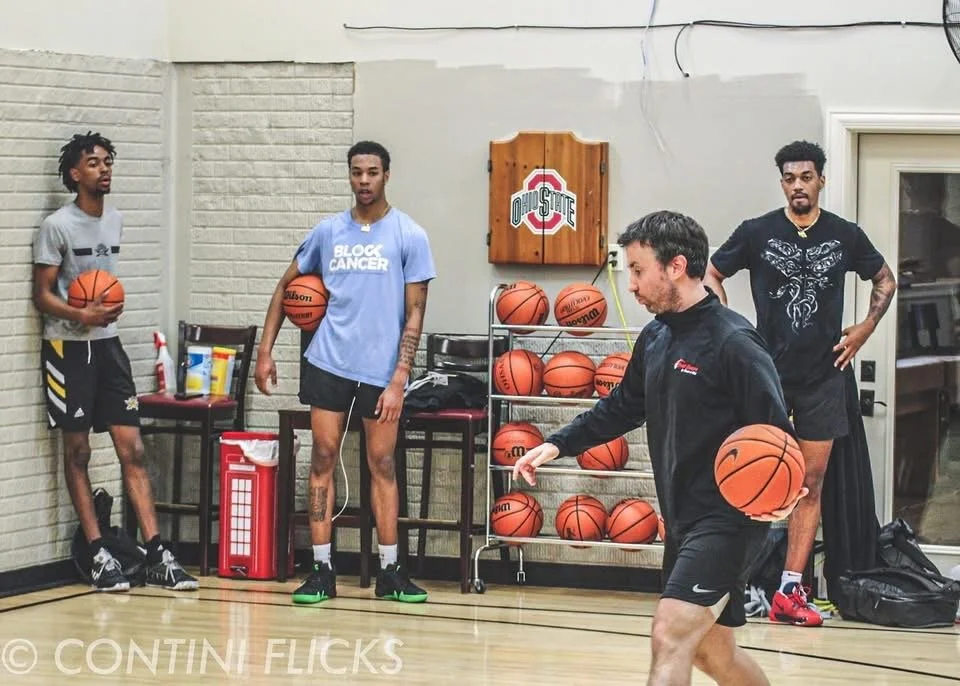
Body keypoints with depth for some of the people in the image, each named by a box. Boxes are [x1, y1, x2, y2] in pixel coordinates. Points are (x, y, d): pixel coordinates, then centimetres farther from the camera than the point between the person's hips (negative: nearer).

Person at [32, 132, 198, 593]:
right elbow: (42, 294, -9)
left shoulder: (115, 222, 10)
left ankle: (156, 555, -3)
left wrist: (110, 306, 8)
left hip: (108, 345, 5)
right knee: (77, 451, 1)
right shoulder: (57, 226, -8)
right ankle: (97, 554, 5)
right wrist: (81, 316, -24)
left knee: (132, 449, -1)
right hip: (68, 347, -5)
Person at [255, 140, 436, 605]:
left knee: (382, 464, 3)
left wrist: (399, 380, -10)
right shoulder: (328, 232, 7)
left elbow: (414, 314, -3)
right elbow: (286, 287, 17)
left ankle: (389, 571, 11)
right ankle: (321, 570, 4)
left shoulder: (409, 236, -1)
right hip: (329, 362, 2)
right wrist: (265, 351, 10)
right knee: (323, 458, 0)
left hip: (382, 370, -2)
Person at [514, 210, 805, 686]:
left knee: (670, 638, -19)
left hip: (726, 521, -9)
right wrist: (557, 445, 13)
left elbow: (774, 429, -18)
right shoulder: (655, 338, 8)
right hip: (681, 519, 9)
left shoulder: (732, 341, -16)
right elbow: (621, 407, 22)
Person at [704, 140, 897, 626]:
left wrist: (865, 329, 7)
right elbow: (711, 276, 9)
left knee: (812, 482, 1)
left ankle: (790, 589, 3)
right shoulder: (757, 233, -2)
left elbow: (885, 281, 19)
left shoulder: (845, 236, 3)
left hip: (822, 376, 2)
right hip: (767, 371, -2)